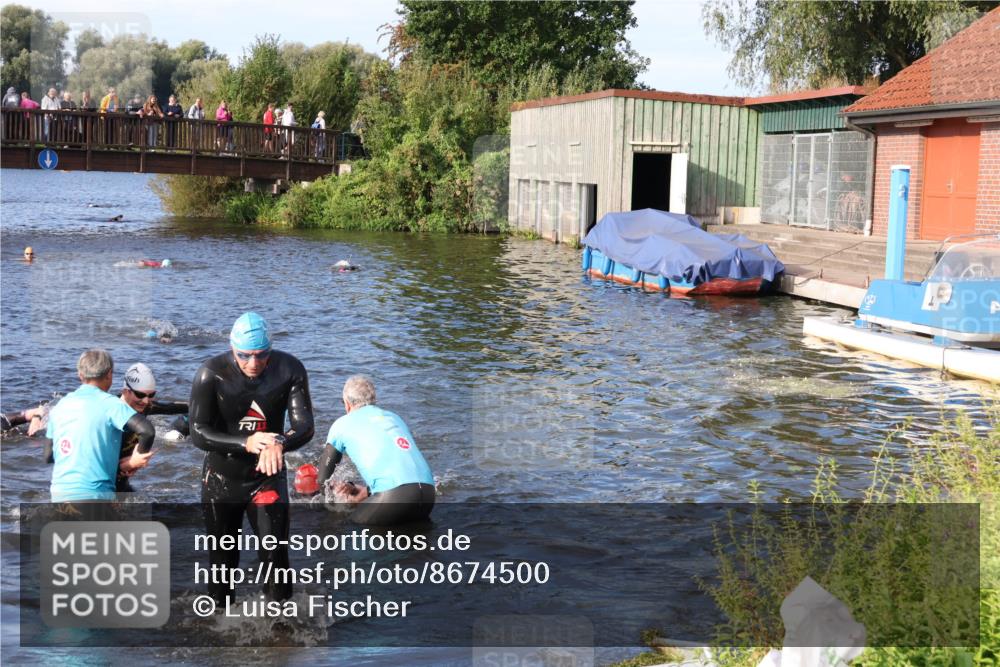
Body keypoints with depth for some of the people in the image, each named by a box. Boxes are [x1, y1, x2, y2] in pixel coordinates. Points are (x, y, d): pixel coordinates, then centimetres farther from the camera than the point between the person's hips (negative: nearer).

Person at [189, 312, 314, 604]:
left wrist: (280, 443, -41)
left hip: (268, 478, 0)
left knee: (275, 556, -6)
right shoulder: (212, 373, -19)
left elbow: (305, 426, -18)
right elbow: (198, 433, -20)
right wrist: (246, 443, -36)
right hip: (221, 480, 0)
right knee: (223, 559, 13)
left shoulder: (290, 369, -15)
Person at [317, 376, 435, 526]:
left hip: (396, 494, -5)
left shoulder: (342, 424, 15)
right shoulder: (394, 418, 29)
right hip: (428, 492, 5)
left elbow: (322, 475, 22)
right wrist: (366, 491, 29)